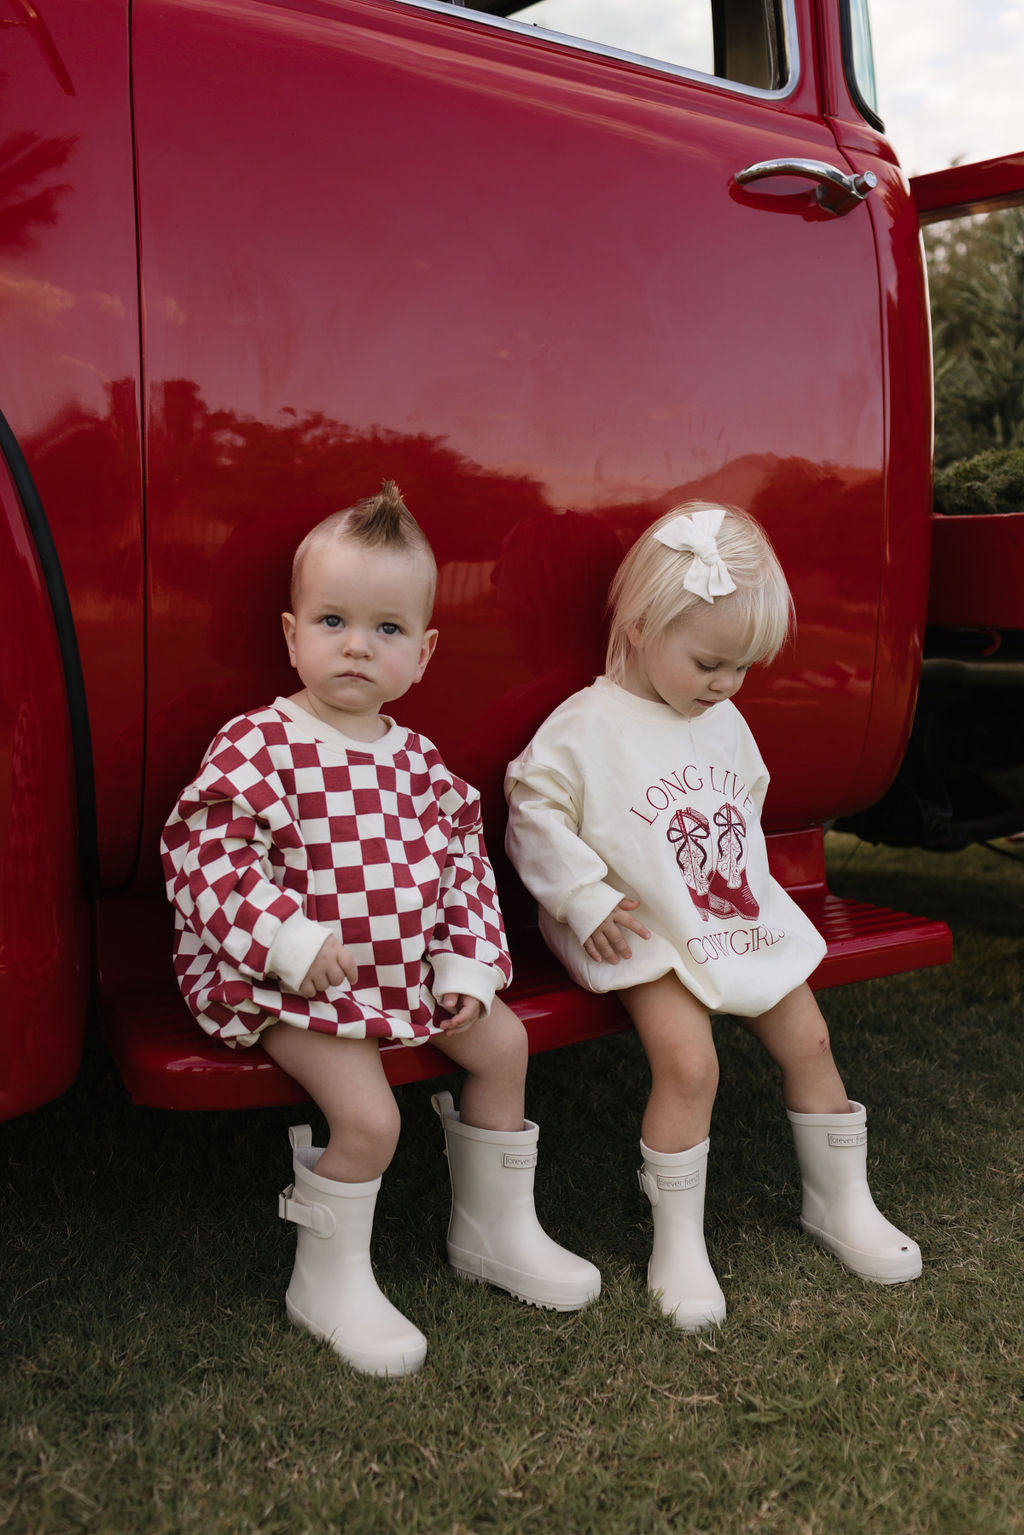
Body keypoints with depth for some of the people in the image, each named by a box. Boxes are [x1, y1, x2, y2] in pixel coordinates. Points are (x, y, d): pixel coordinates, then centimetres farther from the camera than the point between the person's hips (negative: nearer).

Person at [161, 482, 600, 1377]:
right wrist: (287, 939, -27)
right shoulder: (258, 748, -16)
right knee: (369, 1116, -20)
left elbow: (464, 863, 10)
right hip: (297, 981, -7)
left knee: (502, 1041, 10)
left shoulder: (417, 759, 4)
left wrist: (468, 967, 0)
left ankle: (494, 1228, 31)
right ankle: (330, 1284, 7)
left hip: (410, 968, 8)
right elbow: (203, 854, -20)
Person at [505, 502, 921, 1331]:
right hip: (650, 937, -7)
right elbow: (534, 813, -12)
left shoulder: (727, 723, 8)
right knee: (690, 1063, -22)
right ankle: (678, 1243, -4)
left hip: (744, 920, 7)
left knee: (807, 1040, 6)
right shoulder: (587, 726, -13)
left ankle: (840, 1200, 27)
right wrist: (587, 899, -18)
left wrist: (750, 887, 11)